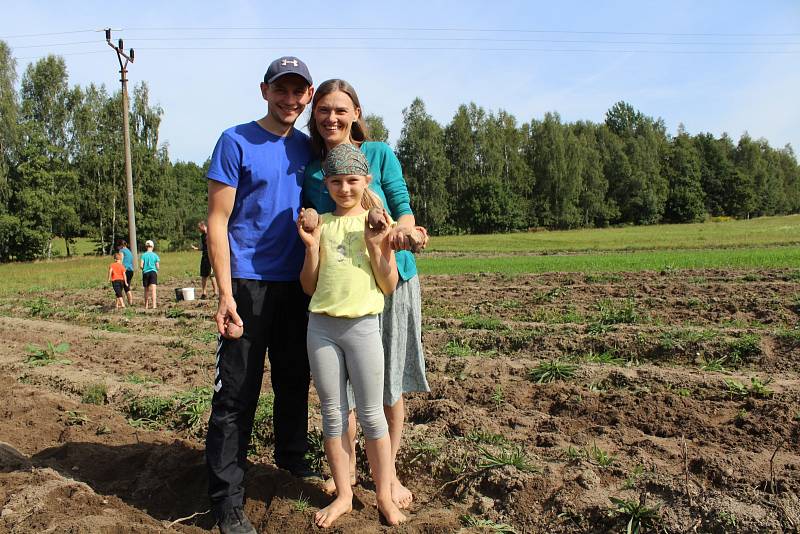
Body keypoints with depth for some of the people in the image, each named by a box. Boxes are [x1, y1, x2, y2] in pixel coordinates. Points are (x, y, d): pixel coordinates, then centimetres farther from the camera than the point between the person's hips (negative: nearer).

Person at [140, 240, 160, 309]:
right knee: (153, 290, -9)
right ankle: (154, 305, -22)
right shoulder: (155, 255, 1)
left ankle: (146, 305, 25)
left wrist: (145, 268, 15)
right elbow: (158, 267, 0)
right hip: (153, 272, -2)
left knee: (146, 290, 15)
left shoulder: (143, 255, 0)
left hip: (145, 273, 2)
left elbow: (141, 266, -6)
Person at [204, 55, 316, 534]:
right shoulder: (236, 142, -4)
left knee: (295, 378, 16)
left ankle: (292, 455, 37)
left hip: (297, 282, 5)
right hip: (248, 283, -5)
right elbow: (217, 221, -7)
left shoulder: (308, 148, 11)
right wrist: (225, 292, -15)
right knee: (236, 392, -2)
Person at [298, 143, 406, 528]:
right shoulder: (319, 223, 7)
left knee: (371, 414, 5)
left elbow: (389, 286, -1)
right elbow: (309, 287, 7)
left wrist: (376, 247, -14)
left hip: (363, 326, -2)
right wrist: (311, 247, -6)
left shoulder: (379, 222, 2)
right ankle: (343, 495, 25)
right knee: (333, 413, 10)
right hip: (321, 326, 3)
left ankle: (384, 495, 21)